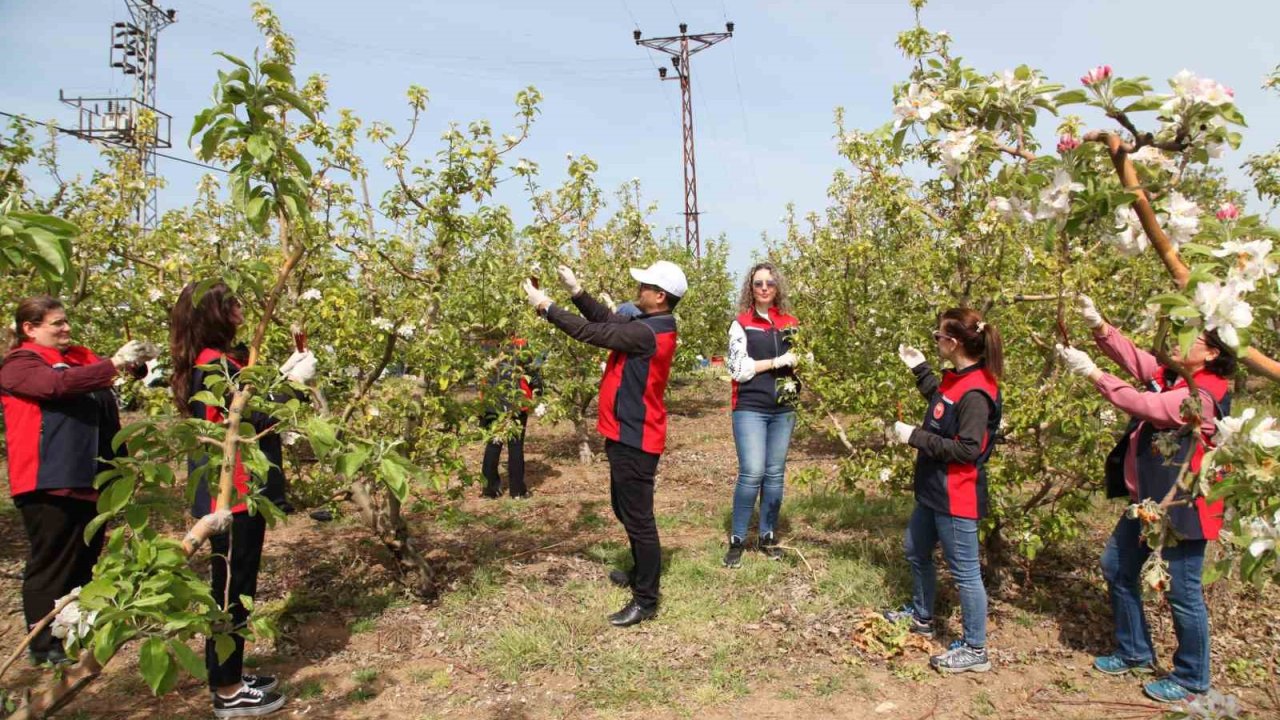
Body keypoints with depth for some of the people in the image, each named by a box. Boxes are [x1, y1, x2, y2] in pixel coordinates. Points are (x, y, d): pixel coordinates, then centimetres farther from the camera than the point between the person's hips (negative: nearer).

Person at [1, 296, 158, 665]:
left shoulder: (79, 358, 16)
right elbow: (58, 385, -25)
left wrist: (138, 361, 0)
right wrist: (114, 363, -29)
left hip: (87, 477, 8)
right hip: (48, 481, -7)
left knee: (85, 558, 17)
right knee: (51, 562, 2)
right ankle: (44, 643, 15)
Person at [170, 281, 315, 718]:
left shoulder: (213, 363, 12)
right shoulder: (215, 366, -19)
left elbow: (247, 405, 14)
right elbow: (253, 419, -23)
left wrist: (282, 374, 9)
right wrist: (293, 381, -18)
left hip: (232, 494, 10)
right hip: (233, 496, -10)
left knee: (232, 588, 18)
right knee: (232, 590, 0)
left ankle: (228, 677, 30)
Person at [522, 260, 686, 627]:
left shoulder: (646, 333, -23)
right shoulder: (649, 324, 8)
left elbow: (591, 332, -21)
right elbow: (607, 319, 10)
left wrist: (546, 306, -13)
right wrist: (576, 292, -1)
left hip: (634, 438, -11)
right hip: (628, 433, 11)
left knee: (638, 517, -1)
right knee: (626, 510, 23)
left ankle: (646, 600, 9)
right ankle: (642, 572, 40)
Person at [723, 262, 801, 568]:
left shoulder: (790, 324, 10)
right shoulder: (741, 324, 0)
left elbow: (801, 362, 19)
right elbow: (738, 369, -9)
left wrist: (799, 362, -4)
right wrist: (776, 362, -12)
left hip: (783, 410, 4)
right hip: (750, 410, -4)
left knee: (775, 474, 9)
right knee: (752, 473, -11)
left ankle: (768, 535, 22)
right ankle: (737, 539, 3)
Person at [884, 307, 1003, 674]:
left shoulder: (975, 393, -24)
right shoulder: (956, 379, 4)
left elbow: (967, 450, -25)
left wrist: (915, 437, -21)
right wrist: (919, 367, 18)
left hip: (957, 499, -10)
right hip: (934, 491, 10)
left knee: (964, 571, 3)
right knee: (916, 552, 24)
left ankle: (975, 650, 19)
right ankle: (921, 616, 45)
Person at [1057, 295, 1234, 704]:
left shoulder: (1204, 395, -22)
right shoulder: (1169, 374, 3)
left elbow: (1144, 405, -30)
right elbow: (1132, 357, -1)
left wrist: (1092, 373, -27)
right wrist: (1098, 325, -19)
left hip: (1182, 505, -9)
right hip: (1148, 498, 9)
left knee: (1183, 592, 4)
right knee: (1117, 568, 16)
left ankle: (1191, 679, 23)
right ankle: (1134, 652, 33)